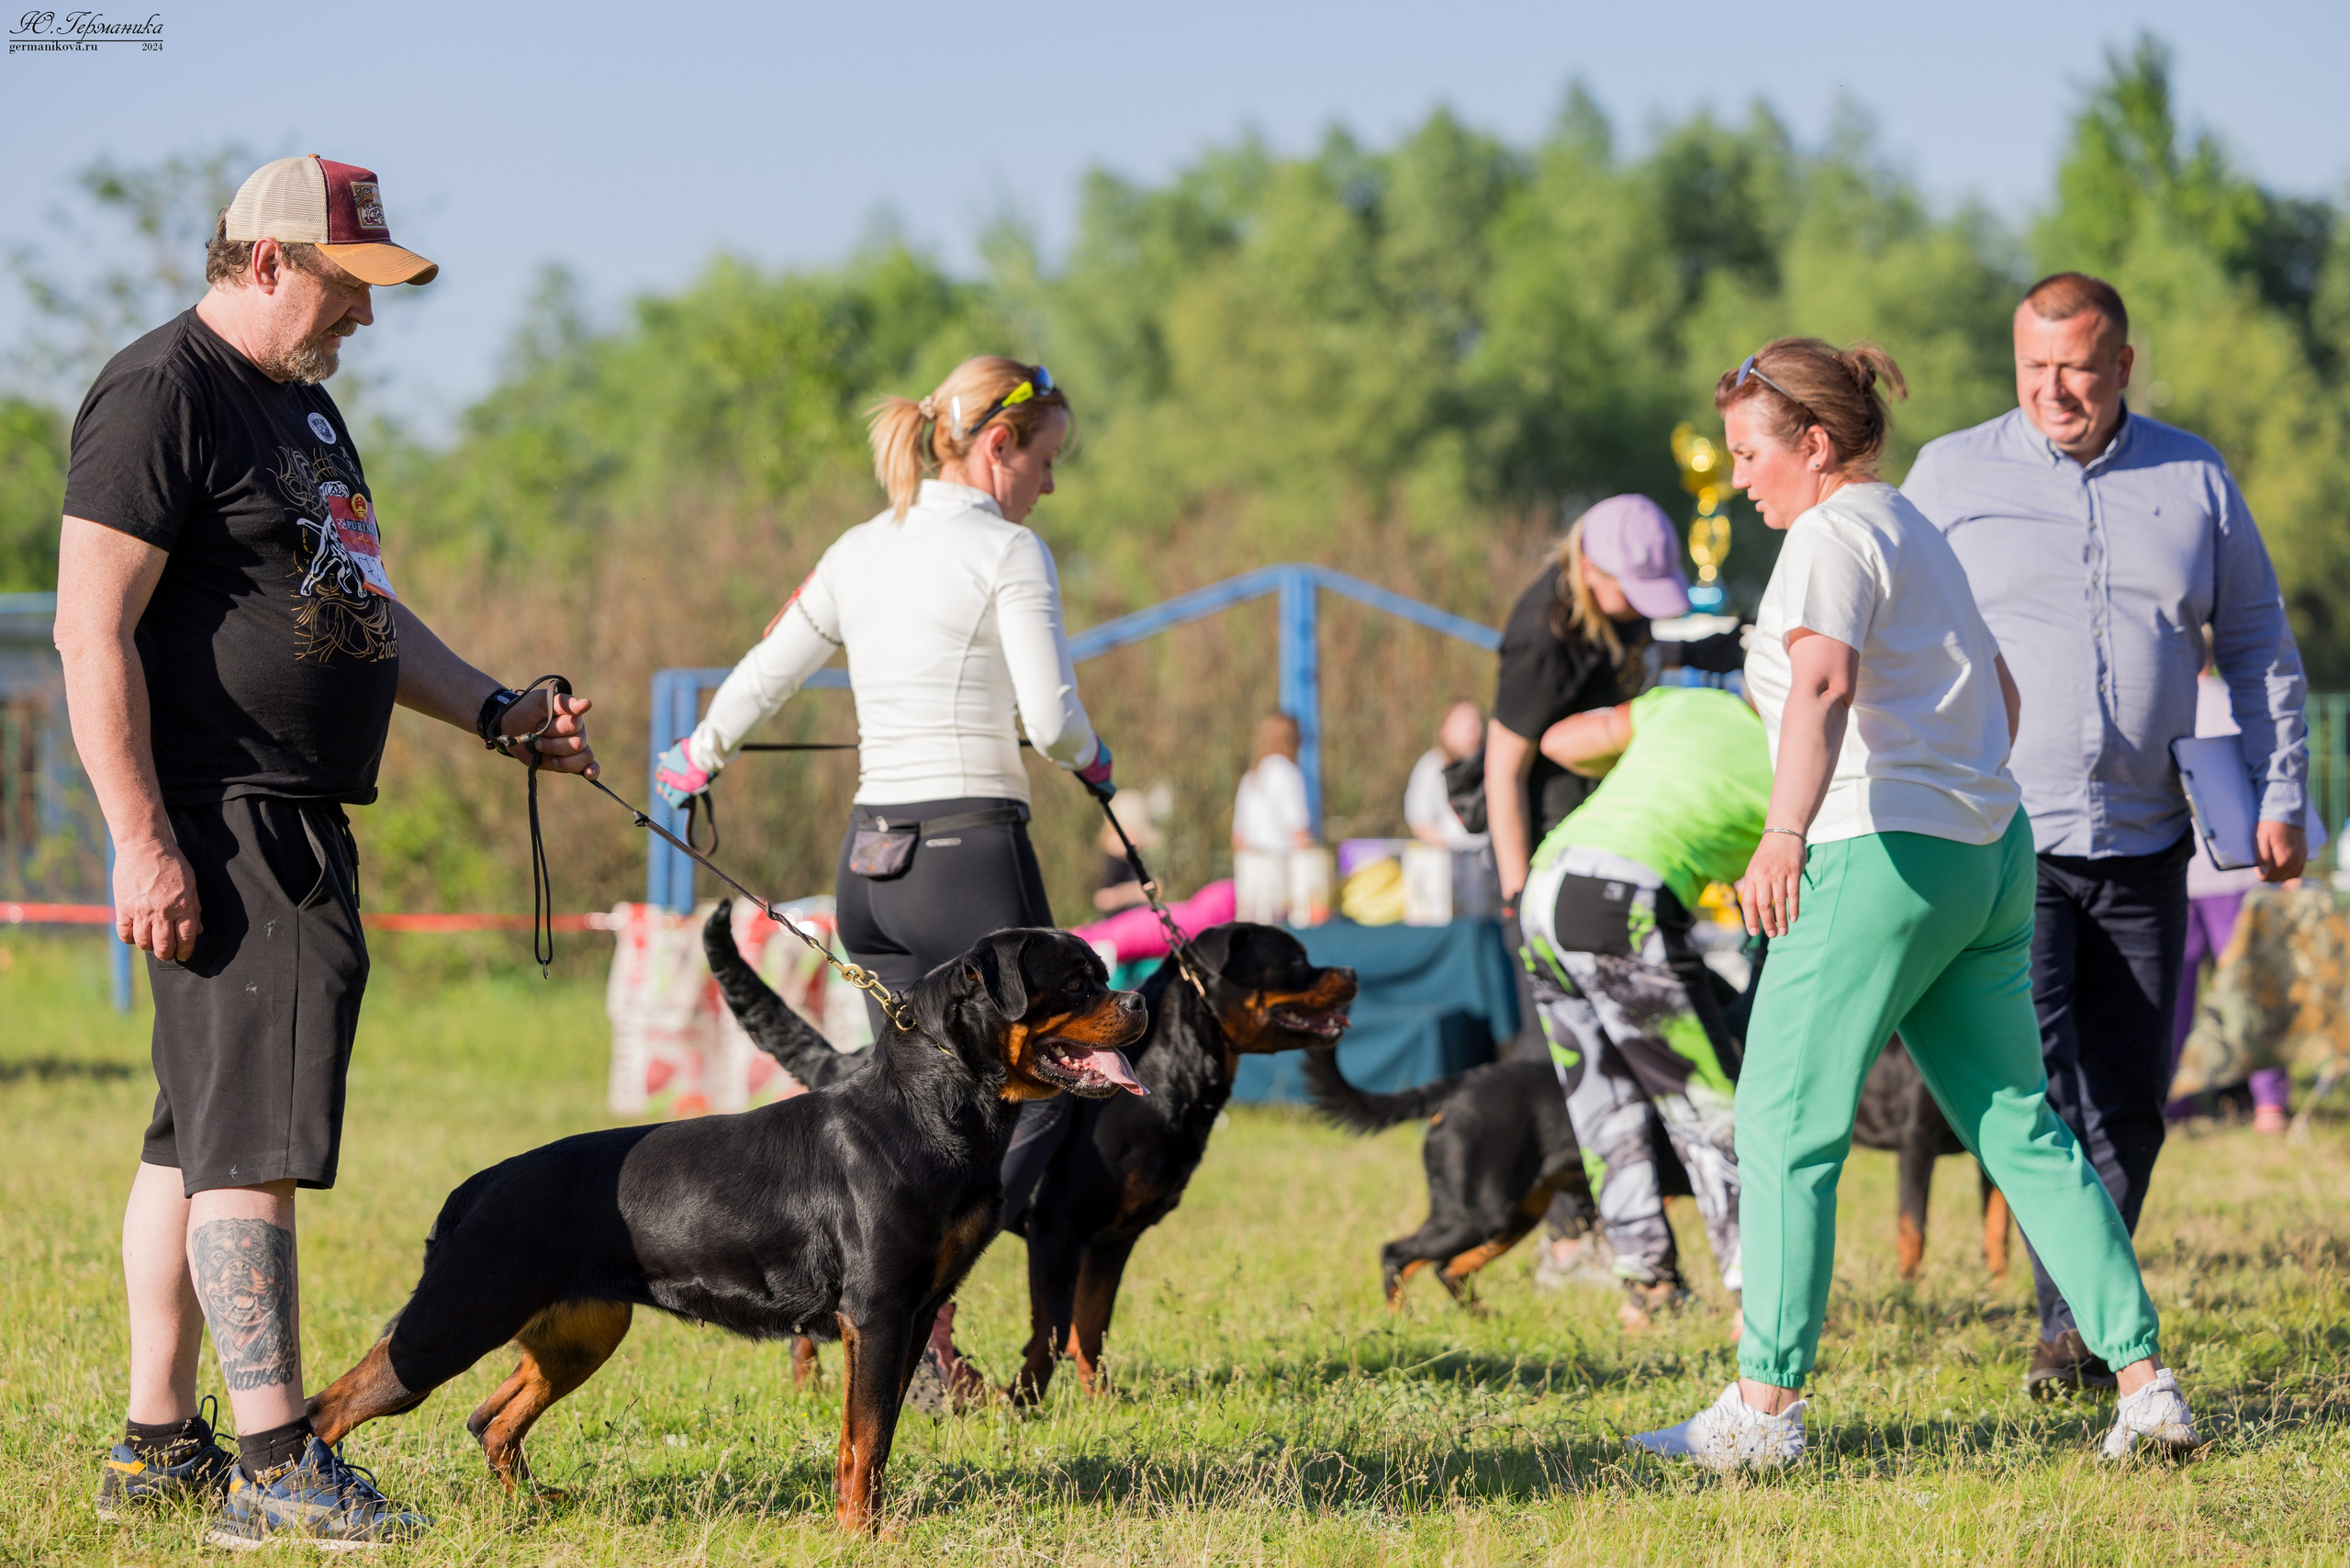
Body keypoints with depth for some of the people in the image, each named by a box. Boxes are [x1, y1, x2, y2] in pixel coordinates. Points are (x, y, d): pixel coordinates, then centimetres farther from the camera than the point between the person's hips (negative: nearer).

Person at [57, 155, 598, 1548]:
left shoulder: (305, 405, 20)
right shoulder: (162, 398, -11)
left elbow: (362, 610, 30)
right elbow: (95, 633, -17)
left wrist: (495, 713, 18)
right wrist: (141, 839, -21)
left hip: (300, 822, 10)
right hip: (222, 825, -10)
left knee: (202, 1134, 13)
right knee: (254, 1134, -12)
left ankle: (159, 1446, 18)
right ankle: (277, 1465, -14)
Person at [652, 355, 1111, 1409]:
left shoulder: (860, 552, 12)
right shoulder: (1007, 551, -7)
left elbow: (761, 677, 19)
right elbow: (1050, 718, -13)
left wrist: (697, 759, 37)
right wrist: (1090, 761, 9)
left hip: (868, 858, 7)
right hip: (971, 850, -7)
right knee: (1039, 1094, 1)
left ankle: (924, 1357, 6)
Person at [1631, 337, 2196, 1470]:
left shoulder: (1833, 536, -9)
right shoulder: (1914, 532, 20)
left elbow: (1824, 683, -28)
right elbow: (2000, 692, 33)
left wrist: (1786, 832, -40)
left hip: (1879, 859, -9)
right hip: (1989, 859, 9)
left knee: (1784, 1130, -3)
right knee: (2022, 1131, 10)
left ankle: (1765, 1404, -4)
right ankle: (2145, 1382, 5)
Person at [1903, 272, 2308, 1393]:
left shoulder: (2193, 480, 7)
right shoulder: (1952, 475, 3)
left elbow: (2259, 647, 14)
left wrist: (2280, 796, 5)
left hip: (2142, 843, 3)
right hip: (2000, 839, -3)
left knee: (2130, 1097, 4)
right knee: (2035, 1083, -15)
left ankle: (2079, 1323, 15)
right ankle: (2078, 1321, -15)